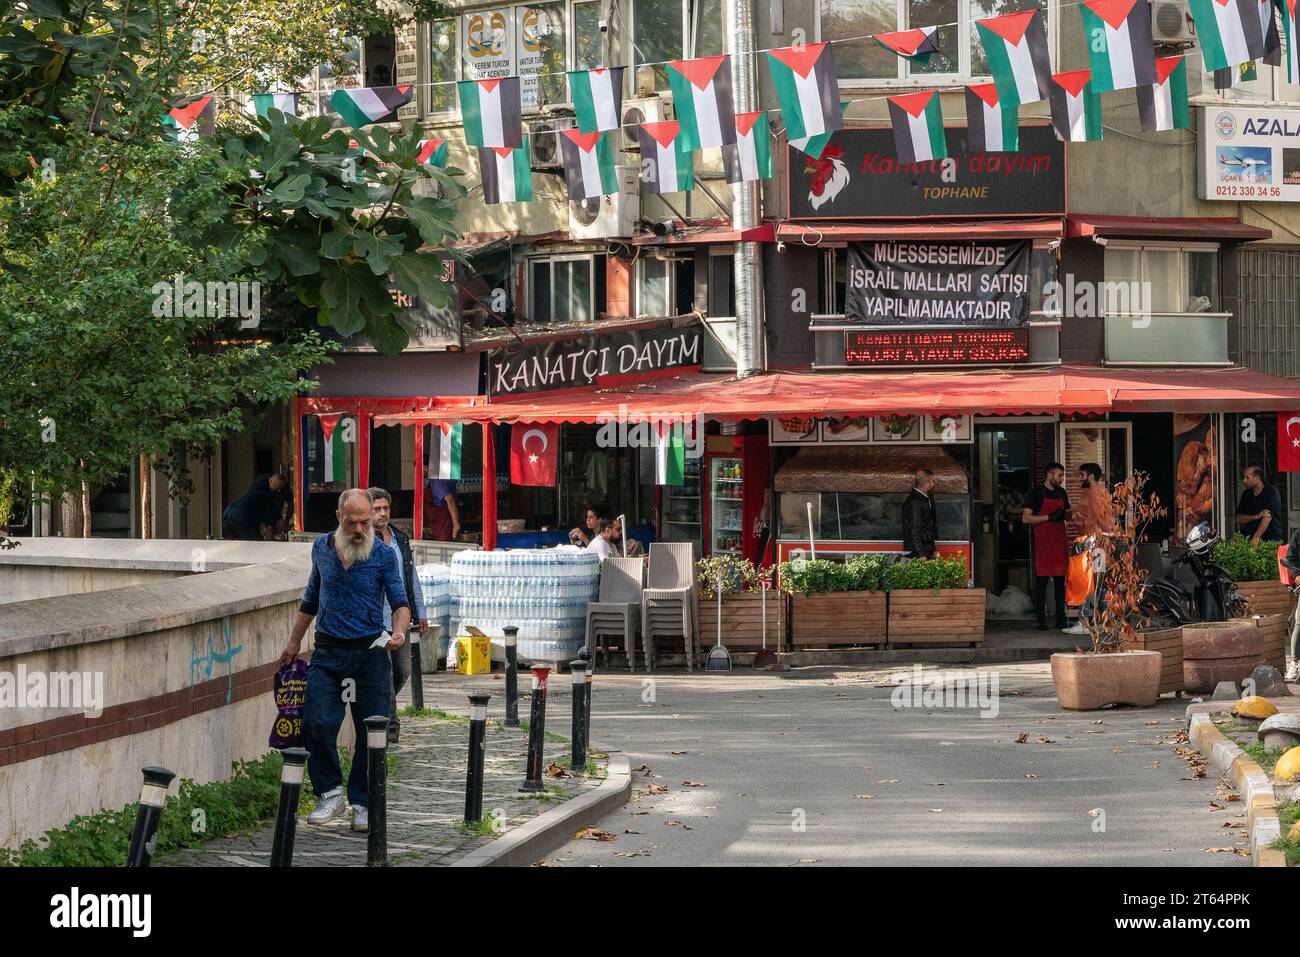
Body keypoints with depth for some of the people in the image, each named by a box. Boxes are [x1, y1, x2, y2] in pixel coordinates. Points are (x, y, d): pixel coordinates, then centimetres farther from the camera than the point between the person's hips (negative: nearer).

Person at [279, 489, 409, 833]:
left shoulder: (384, 556, -3)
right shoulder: (321, 547, 7)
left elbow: (400, 602, -4)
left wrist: (399, 631, -26)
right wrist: (294, 642, 22)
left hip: (370, 653, -2)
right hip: (328, 651, 2)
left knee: (371, 732, 0)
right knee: (317, 723, -11)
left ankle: (362, 803, 12)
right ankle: (330, 792, 5)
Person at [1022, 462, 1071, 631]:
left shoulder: (1061, 493, 14)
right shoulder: (1038, 493, -4)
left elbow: (1067, 514, 25)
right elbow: (1026, 518, -11)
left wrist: (1064, 515, -1)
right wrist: (1049, 517, -18)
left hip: (1060, 541, 6)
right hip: (1043, 543, -6)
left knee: (1060, 580, 6)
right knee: (1041, 580, -5)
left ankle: (1061, 618, 10)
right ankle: (1041, 620, -3)